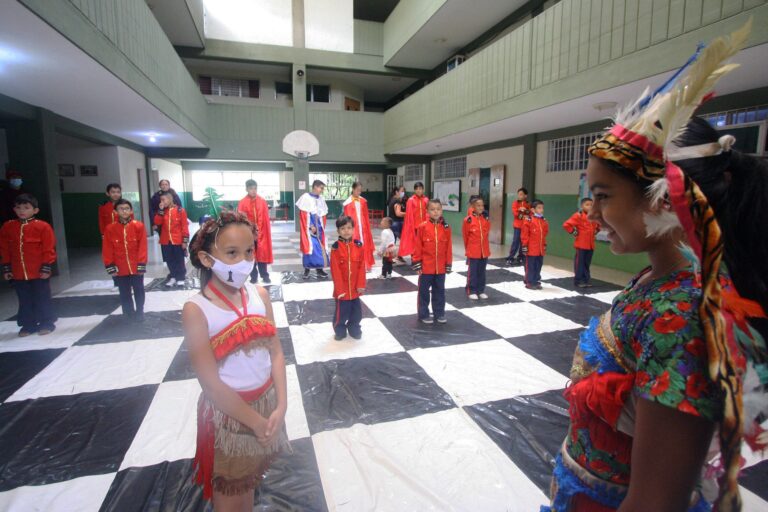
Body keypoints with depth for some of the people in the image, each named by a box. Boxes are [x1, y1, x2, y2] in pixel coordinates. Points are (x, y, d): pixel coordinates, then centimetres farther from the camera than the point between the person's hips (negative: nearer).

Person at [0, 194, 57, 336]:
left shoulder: (42, 226, -9)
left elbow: (48, 249, -9)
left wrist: (46, 268, -11)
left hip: (39, 273, -4)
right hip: (18, 274, 4)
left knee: (42, 300, 6)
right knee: (25, 301, 13)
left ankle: (46, 323, 18)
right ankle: (28, 325, 24)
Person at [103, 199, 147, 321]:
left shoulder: (138, 226, -5)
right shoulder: (110, 229, -2)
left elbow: (142, 247, -6)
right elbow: (107, 250, 0)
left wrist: (141, 265, -9)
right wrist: (110, 267, -4)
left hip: (136, 267, -1)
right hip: (120, 269, 1)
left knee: (139, 291, 9)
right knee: (124, 293, 11)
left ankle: (139, 312, 22)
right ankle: (129, 313, 23)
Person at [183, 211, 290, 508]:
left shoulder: (259, 295, -8)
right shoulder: (196, 310, -20)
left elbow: (276, 353, -5)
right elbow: (210, 382, -19)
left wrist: (280, 406, -13)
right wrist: (254, 420, -15)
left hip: (266, 402, 4)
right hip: (227, 411, -4)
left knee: (250, 482, 25)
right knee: (229, 494, 17)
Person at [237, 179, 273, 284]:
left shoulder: (263, 202, 0)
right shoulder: (242, 203, -6)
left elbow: (266, 219, 2)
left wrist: (266, 233, 0)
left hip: (261, 233, 1)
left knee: (262, 254, 6)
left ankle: (265, 276, 16)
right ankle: (254, 277, 18)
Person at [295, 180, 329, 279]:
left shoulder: (321, 199, 9)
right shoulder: (306, 197, -6)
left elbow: (323, 215, 12)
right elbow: (303, 214, -10)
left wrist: (321, 227, 1)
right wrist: (310, 226, -14)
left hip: (318, 227, 5)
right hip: (308, 228, -5)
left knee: (319, 247, 4)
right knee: (309, 246, -7)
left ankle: (319, 269, 9)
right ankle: (307, 269, 3)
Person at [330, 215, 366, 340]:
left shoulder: (359, 246, -3)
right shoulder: (335, 248, -13)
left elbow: (362, 267, 0)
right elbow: (335, 270, -13)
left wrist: (361, 285, -4)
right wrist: (340, 289, -13)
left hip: (355, 288, 4)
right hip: (342, 288, -3)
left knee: (357, 311, 17)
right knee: (341, 311, 11)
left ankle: (354, 329, 37)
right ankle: (340, 330, 31)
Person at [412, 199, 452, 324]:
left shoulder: (446, 228, 1)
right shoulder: (422, 227, -8)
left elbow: (448, 248, 4)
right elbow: (417, 247, -6)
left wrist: (448, 265, 4)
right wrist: (417, 264, -7)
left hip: (440, 267, 3)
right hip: (426, 267, -3)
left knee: (439, 291, 14)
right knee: (424, 291, 8)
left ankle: (439, 313, 28)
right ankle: (424, 314, 21)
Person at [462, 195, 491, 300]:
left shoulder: (486, 219, 2)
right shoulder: (468, 220, -12)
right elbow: (465, 236, -1)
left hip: (484, 250, 4)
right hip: (473, 251, -4)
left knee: (482, 272, 13)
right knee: (472, 271, 4)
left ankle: (481, 290, 24)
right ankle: (472, 291, 14)